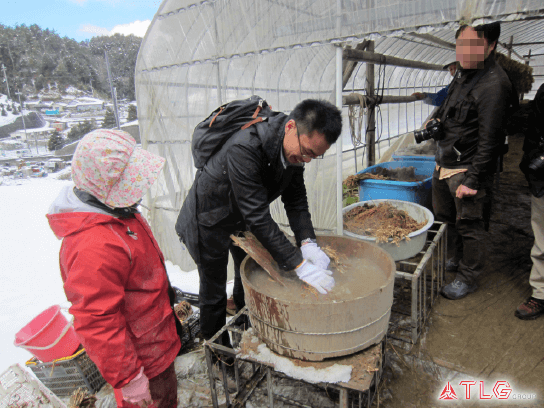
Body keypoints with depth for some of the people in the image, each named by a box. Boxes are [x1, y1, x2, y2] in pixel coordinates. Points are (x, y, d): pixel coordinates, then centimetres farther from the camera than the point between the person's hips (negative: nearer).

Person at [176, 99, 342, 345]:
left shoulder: (295, 147, -16)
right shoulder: (244, 149, -41)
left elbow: (295, 198, -7)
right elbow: (258, 218, -40)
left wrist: (307, 242, -21)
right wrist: (299, 265, -37)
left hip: (243, 219, 7)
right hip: (211, 220, -7)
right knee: (214, 292, 11)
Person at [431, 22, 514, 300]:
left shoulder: (494, 84, -18)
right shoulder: (464, 73, 10)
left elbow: (489, 141, -20)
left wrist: (472, 180, -21)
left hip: (468, 169, -9)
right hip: (444, 164, 9)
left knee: (469, 225, 4)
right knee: (446, 216, 21)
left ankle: (467, 278, 22)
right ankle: (459, 259, 43)